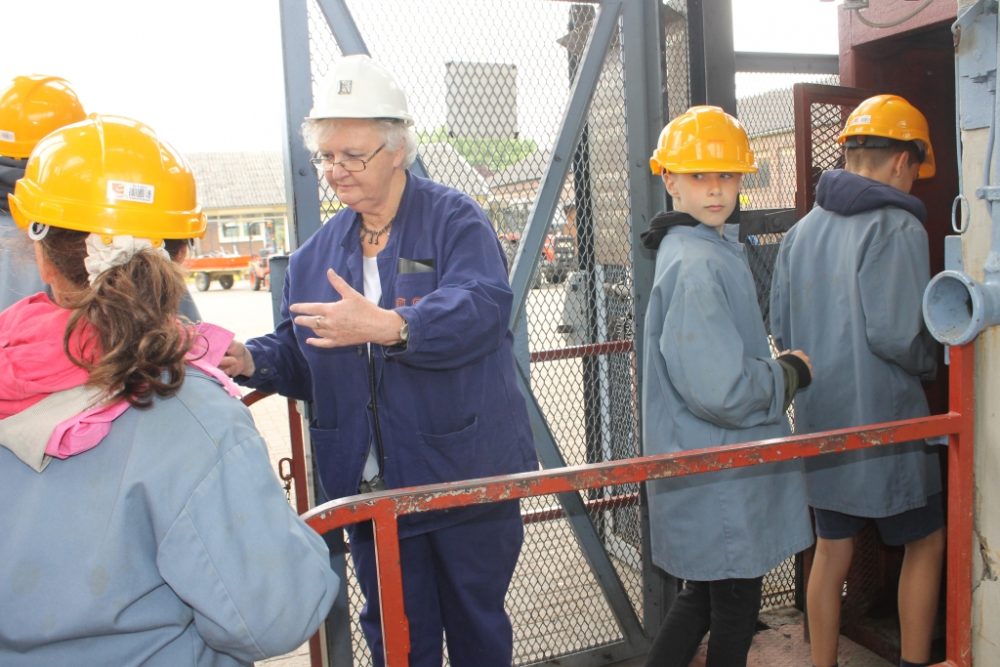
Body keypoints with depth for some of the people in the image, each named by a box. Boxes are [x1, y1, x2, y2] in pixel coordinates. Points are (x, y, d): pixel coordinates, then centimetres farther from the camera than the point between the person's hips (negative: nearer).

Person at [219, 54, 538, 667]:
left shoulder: (456, 220, -8)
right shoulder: (319, 250, 8)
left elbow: (481, 306, -27)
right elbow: (301, 358, 9)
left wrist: (388, 327, -41)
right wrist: (251, 361, -12)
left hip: (467, 477, -4)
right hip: (371, 487, 4)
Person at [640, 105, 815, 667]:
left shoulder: (713, 251, 12)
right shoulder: (697, 266, -22)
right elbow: (722, 389, -29)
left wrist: (776, 369, 11)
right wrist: (791, 374, -12)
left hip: (712, 472, 10)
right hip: (720, 481, -10)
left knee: (703, 597, 23)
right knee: (735, 610, 9)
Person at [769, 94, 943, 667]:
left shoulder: (802, 230, 7)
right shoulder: (895, 226, -14)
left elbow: (781, 327, 10)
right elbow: (896, 334, -21)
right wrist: (930, 363, -2)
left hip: (819, 420, 6)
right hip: (883, 421, -6)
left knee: (831, 550, 15)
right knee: (925, 541, 16)